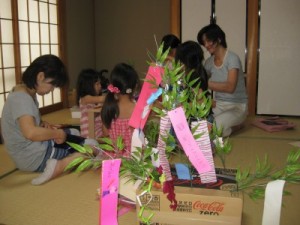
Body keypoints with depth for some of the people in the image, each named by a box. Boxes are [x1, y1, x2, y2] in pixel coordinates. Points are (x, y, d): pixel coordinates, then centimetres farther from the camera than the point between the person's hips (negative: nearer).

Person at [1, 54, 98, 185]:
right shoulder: (21, 98, -24)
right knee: (92, 147, -4)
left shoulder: (27, 93, 7)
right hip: (33, 157, -10)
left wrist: (43, 125, 4)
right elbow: (30, 133, -40)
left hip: (32, 149, 10)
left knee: (75, 133, 24)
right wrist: (57, 133, -23)